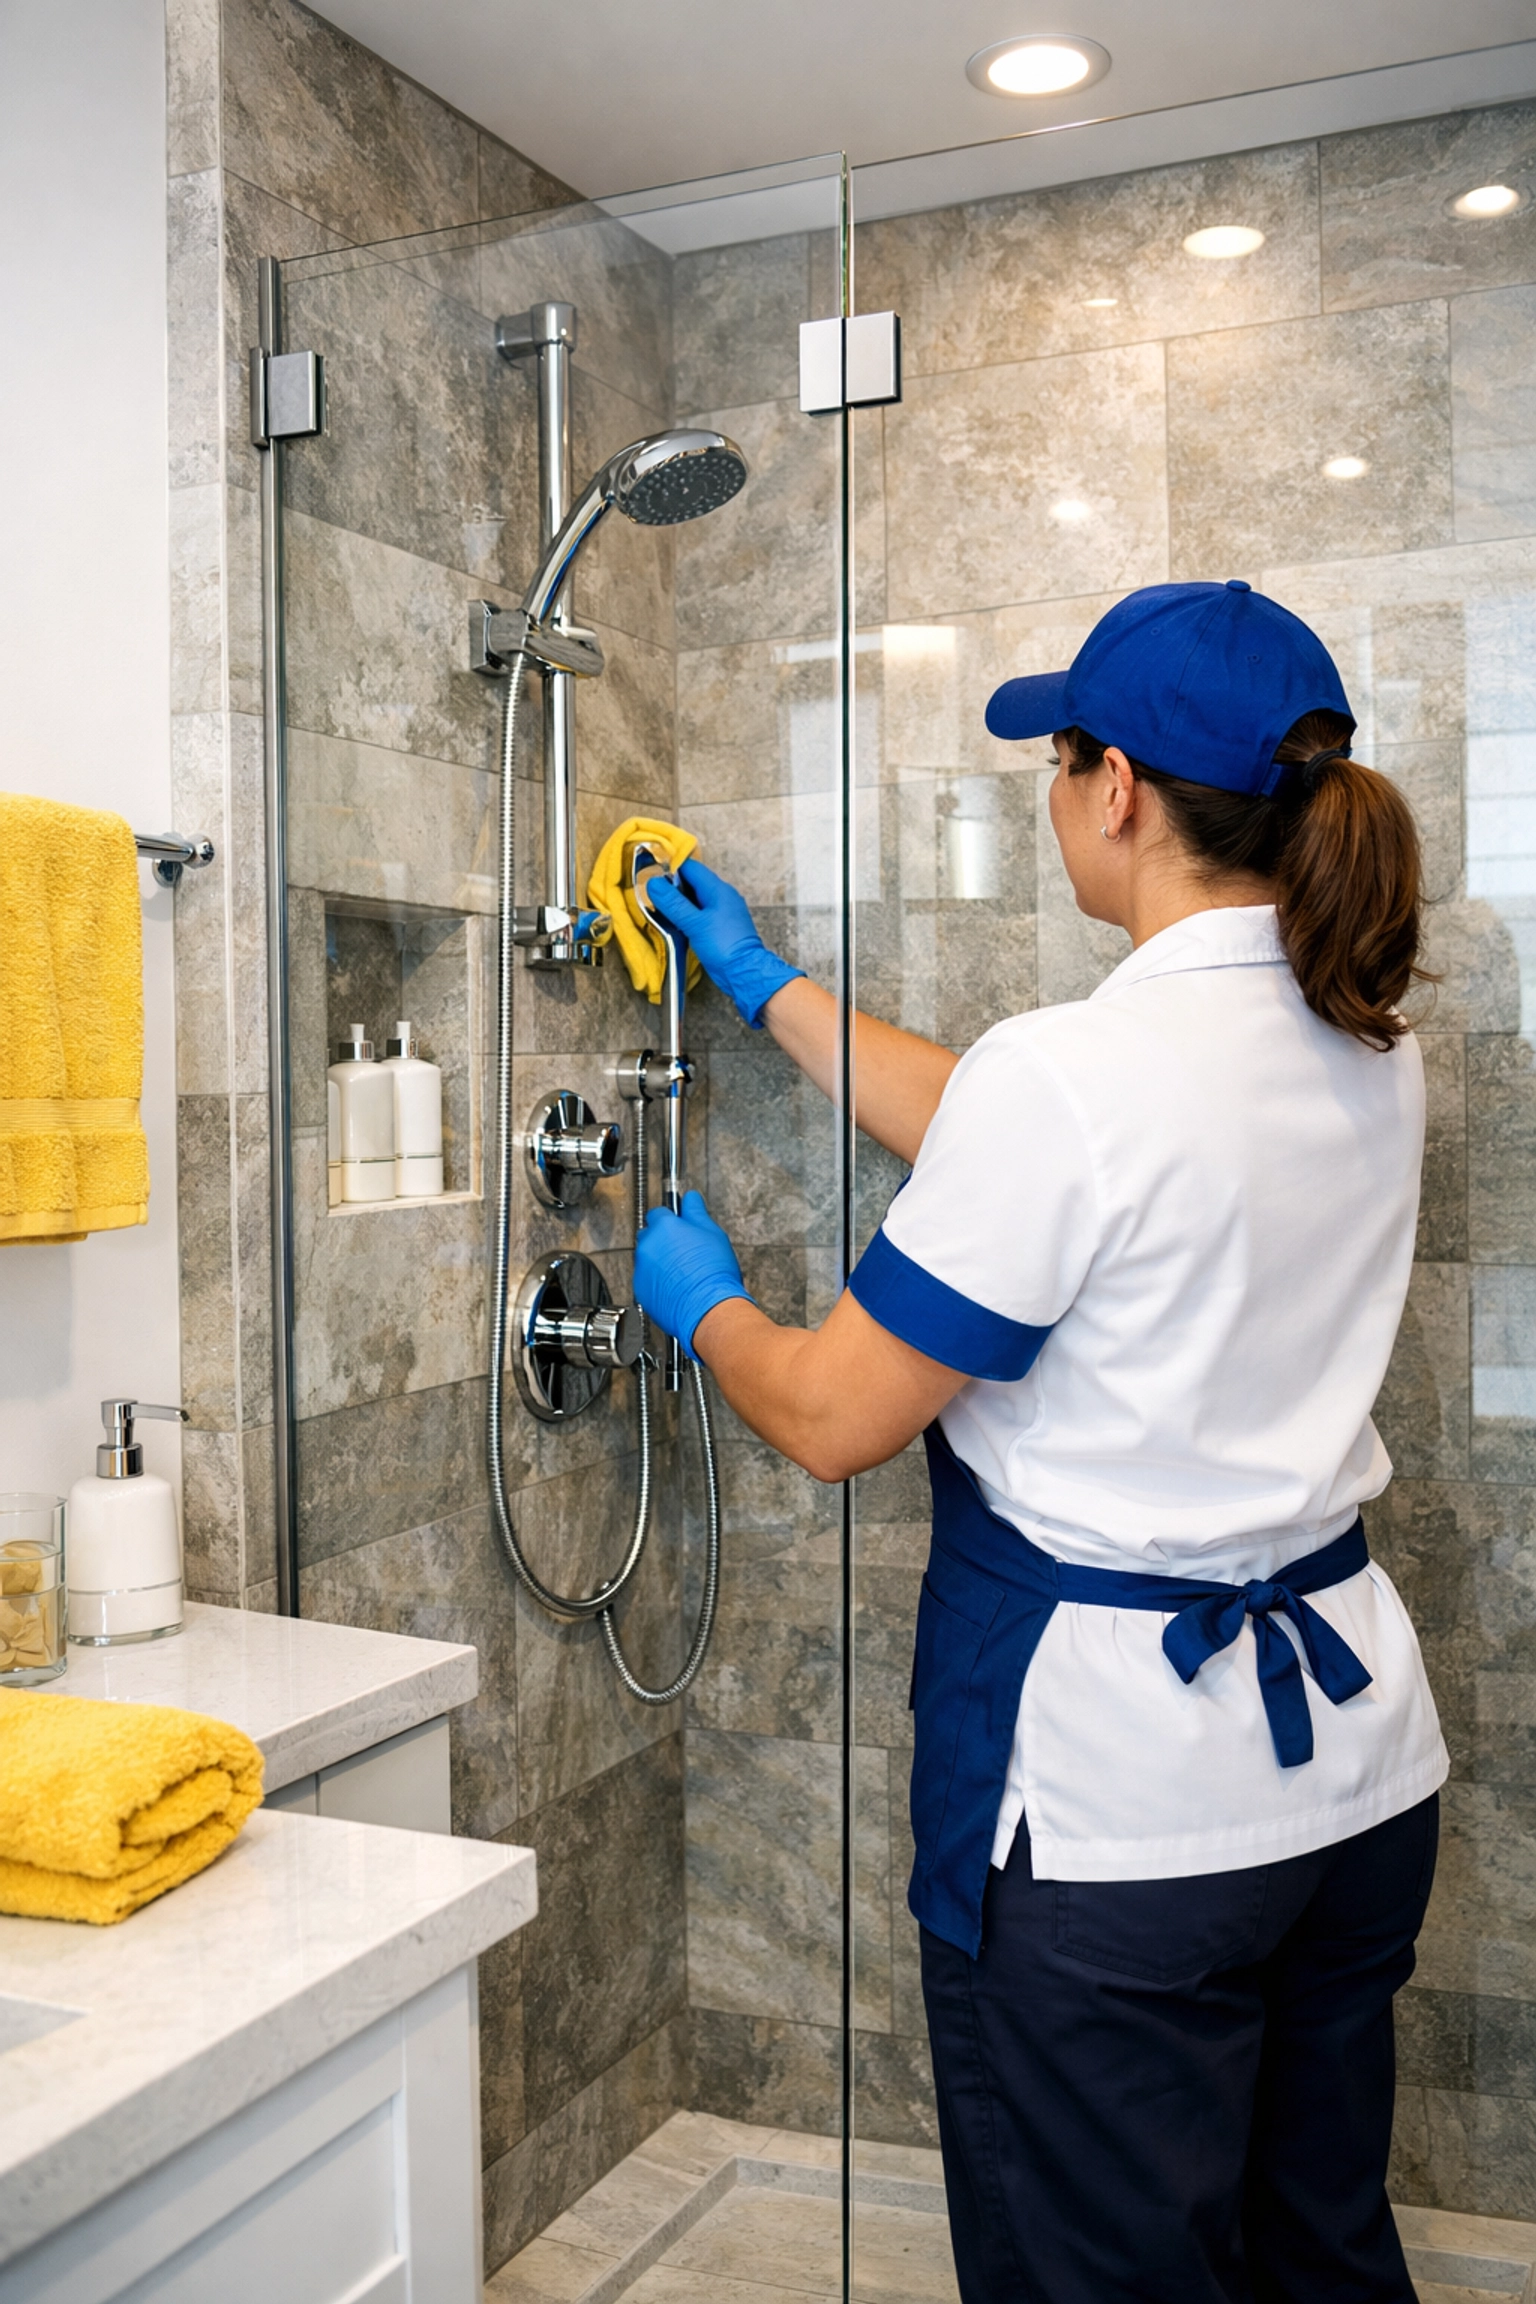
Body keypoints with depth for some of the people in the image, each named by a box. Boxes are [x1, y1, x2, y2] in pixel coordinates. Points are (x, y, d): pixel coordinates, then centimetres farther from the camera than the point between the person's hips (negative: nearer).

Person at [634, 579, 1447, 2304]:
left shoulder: (1071, 1074, -24)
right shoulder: (1367, 1048, 2)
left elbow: (831, 1418, -16)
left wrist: (698, 1301, 5)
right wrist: (764, 983, 20)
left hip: (1116, 1813, -8)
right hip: (1354, 1754, 8)